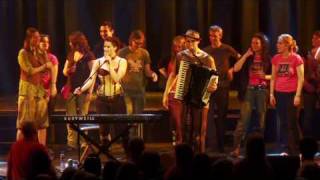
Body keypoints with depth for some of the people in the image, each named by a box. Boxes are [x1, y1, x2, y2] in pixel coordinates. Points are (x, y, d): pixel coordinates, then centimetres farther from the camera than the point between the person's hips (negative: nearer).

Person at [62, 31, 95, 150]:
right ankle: (71, 143, 5)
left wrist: (90, 91, -13)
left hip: (84, 91, -5)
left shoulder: (88, 56, -3)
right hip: (71, 90, 5)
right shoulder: (70, 55, 14)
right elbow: (65, 72, 19)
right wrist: (68, 70, -5)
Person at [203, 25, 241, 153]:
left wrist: (232, 70, 0)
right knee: (209, 115, -8)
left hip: (223, 86, -1)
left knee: (222, 115, 5)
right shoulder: (206, 51, 9)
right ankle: (211, 143, -9)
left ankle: (221, 144, 12)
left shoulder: (227, 50, 2)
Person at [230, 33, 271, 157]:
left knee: (262, 119, 3)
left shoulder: (267, 58, 6)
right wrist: (246, 55, -9)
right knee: (244, 119, -9)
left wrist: (265, 77, -12)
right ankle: (236, 148, -11)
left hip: (262, 90, 1)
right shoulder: (248, 57, 8)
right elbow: (236, 69, -5)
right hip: (248, 90, -1)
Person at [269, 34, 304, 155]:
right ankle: (286, 148, 12)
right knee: (283, 122, 6)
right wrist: (271, 94, 7)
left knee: (292, 123, -2)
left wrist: (298, 95, -13)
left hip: (291, 94, -5)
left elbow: (301, 78, -8)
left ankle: (294, 151, 6)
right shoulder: (276, 59, 7)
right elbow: (273, 77, 12)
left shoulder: (296, 59, -8)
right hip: (279, 94, 5)